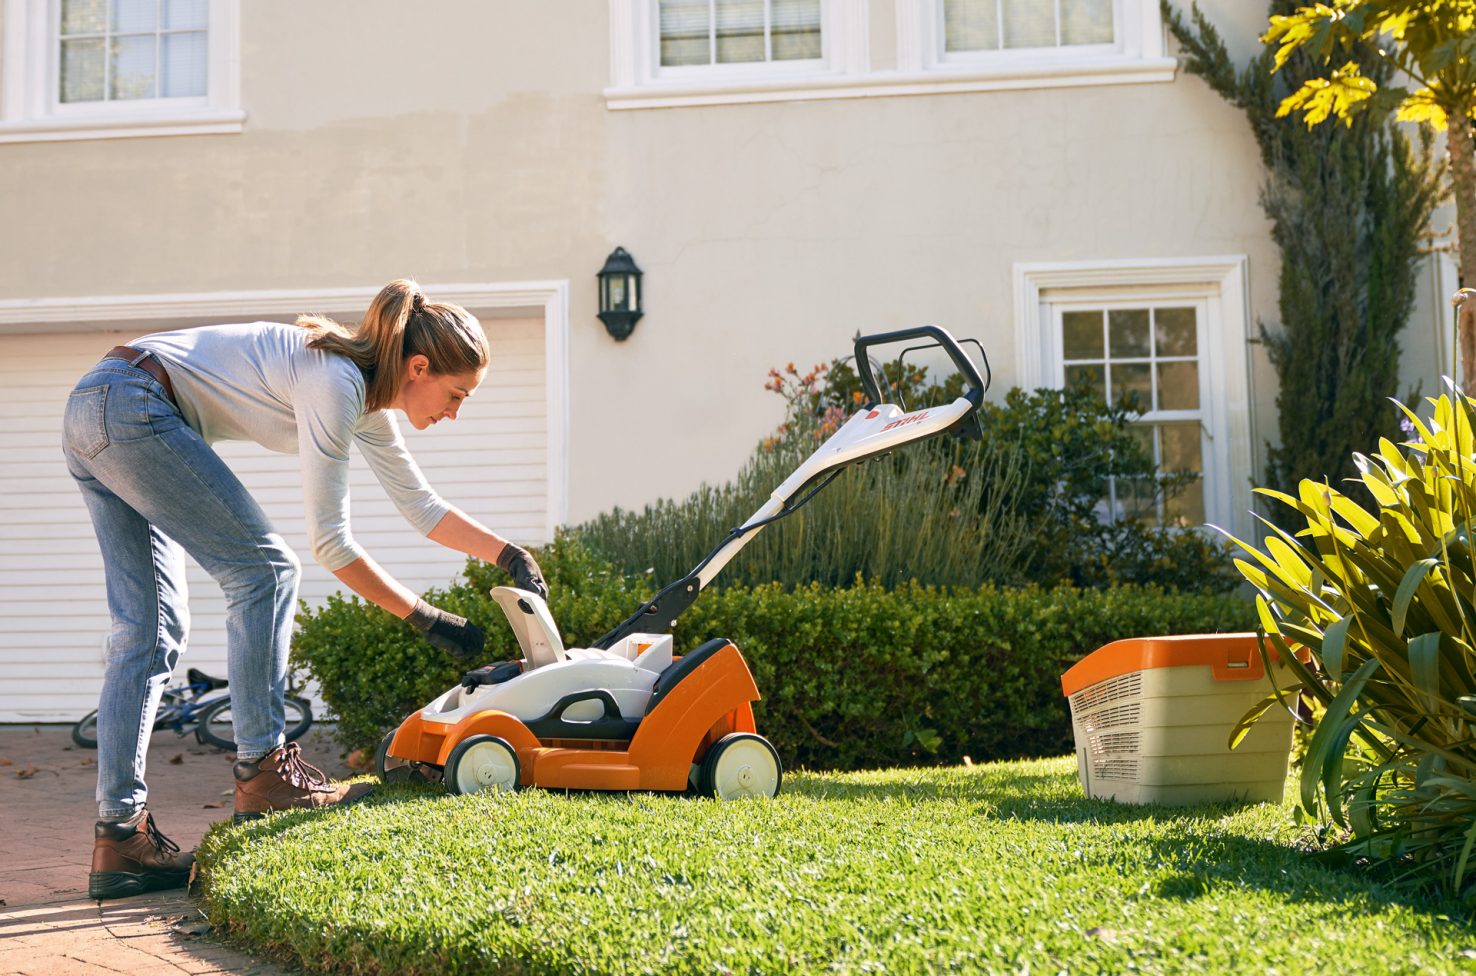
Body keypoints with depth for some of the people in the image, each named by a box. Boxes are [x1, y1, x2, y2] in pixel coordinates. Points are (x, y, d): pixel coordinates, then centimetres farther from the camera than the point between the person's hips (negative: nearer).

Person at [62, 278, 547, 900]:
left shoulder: (368, 400, 10)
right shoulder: (336, 383, -17)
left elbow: (421, 507, 22)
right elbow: (329, 542, -16)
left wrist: (509, 555, 17)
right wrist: (426, 619, -11)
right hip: (130, 405, -10)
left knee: (148, 632, 5)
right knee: (264, 568, -8)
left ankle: (120, 838, 3)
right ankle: (262, 773, -4)